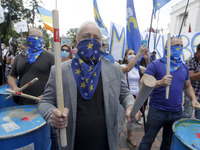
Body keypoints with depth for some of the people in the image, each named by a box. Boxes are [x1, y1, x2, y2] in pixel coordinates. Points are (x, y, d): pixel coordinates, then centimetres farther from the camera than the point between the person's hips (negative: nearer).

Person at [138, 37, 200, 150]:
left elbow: (187, 86, 19)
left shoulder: (184, 67, 8)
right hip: (157, 111, -5)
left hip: (177, 113, 5)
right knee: (147, 141, 8)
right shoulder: (156, 65, -10)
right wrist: (160, 82, -32)